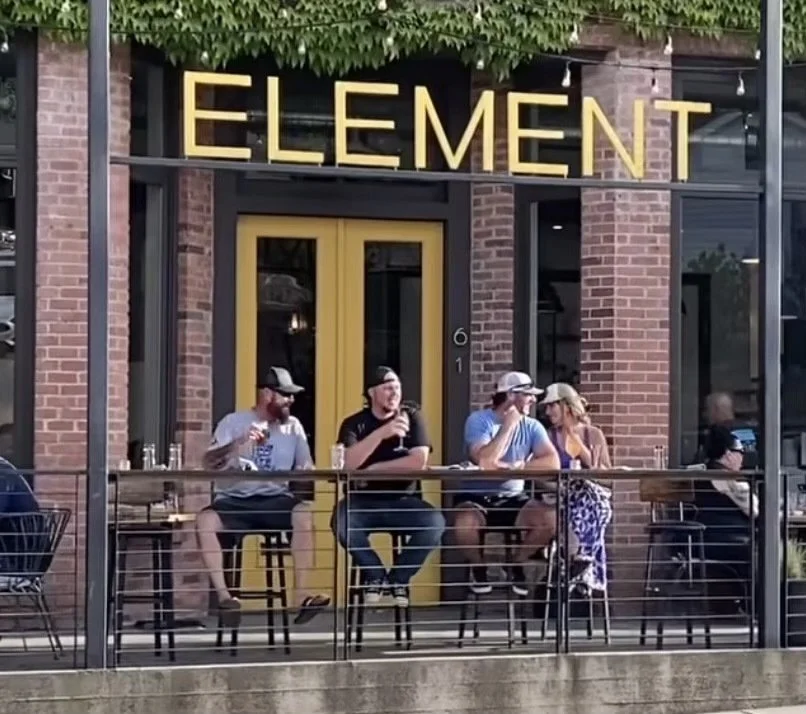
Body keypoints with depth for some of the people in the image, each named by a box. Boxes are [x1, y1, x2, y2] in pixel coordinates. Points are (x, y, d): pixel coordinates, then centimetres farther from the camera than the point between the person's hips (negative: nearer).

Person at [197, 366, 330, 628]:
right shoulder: (233, 422, 4)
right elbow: (209, 463, -5)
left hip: (275, 500, 1)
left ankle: (302, 594, -31)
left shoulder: (292, 426, 11)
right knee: (205, 519, -33)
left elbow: (306, 468, 8)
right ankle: (224, 595, -26)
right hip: (235, 501, -1)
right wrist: (238, 443, -21)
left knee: (304, 513, -32)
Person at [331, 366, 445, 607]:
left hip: (402, 500, 1)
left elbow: (419, 461, -12)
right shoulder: (354, 423, 0)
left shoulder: (412, 417, 2)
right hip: (363, 501, -1)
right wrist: (381, 433, -29)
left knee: (435, 522, -29)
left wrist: (374, 469, -12)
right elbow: (348, 463, -19)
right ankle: (375, 574, -7)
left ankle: (399, 577, -4)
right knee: (342, 521, -34)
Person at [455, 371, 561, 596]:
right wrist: (508, 425, -19)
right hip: (476, 497, -4)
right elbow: (485, 462, -27)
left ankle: (516, 564, 6)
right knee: (466, 524, -37)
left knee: (551, 518, -23)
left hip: (512, 498, 4)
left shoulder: (531, 426, 2)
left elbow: (553, 462, -12)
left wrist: (515, 467, -21)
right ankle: (478, 567, -1)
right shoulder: (478, 421, -11)